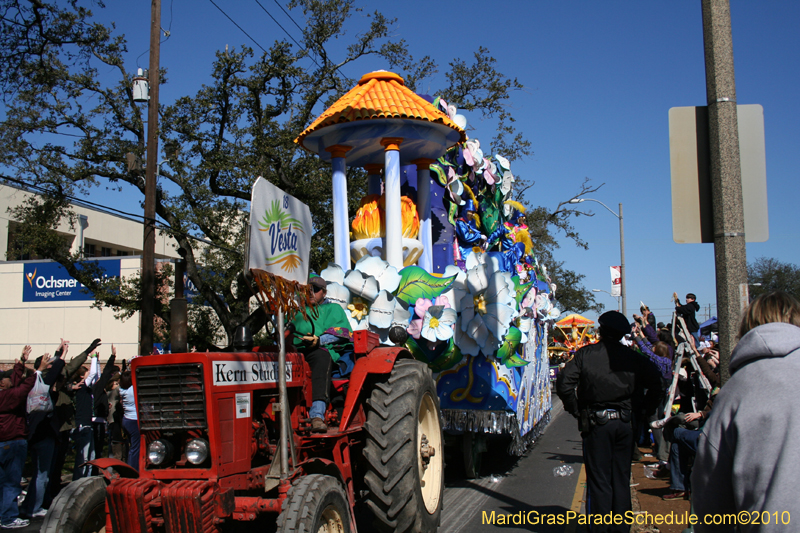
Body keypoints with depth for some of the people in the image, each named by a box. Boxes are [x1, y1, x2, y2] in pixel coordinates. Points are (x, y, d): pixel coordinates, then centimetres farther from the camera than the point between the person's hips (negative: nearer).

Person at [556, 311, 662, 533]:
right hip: (623, 422, 3)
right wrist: (644, 409, 14)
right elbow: (655, 383, 5)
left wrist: (576, 411, 1)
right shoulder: (632, 357, 2)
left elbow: (564, 384, -11)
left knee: (599, 480, 3)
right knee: (621, 479, 13)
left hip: (596, 423, -3)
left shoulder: (585, 354, -5)